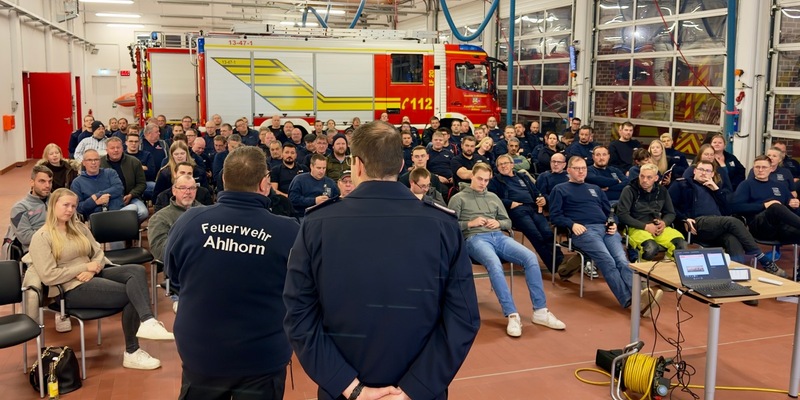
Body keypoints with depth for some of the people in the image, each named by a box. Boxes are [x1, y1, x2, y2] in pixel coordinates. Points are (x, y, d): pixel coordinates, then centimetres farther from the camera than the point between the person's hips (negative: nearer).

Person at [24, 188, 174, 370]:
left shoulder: (79, 227, 16)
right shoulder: (41, 237, -5)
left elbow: (99, 253, 14)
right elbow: (48, 276, -14)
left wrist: (93, 269, -10)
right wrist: (86, 267, -12)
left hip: (93, 276, 6)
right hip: (71, 288, -6)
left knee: (137, 270, -23)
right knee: (131, 294, -23)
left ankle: (146, 322, -36)